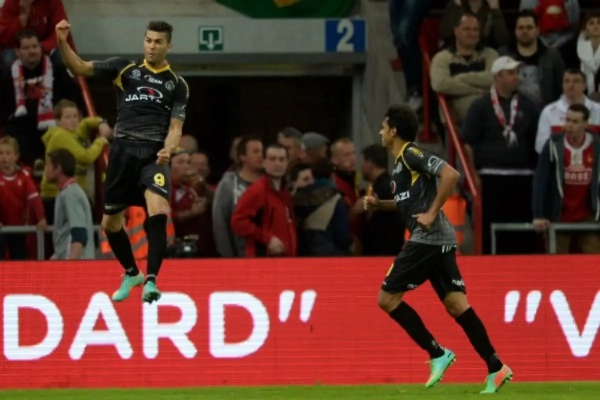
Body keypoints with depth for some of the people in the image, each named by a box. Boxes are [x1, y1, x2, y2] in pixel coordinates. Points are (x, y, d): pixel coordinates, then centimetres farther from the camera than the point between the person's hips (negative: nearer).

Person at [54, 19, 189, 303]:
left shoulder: (177, 85, 7)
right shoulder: (124, 69, 7)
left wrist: (167, 149, -18)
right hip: (123, 152, 2)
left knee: (158, 212, -27)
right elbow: (80, 68, 0)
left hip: (154, 154, -2)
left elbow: (175, 127, 4)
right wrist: (62, 43, -17)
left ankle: (151, 280, -21)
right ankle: (131, 274, 35)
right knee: (110, 223, 10)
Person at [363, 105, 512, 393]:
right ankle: (495, 368, -5)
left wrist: (432, 214, -19)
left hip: (427, 238, -10)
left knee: (387, 298, -4)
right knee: (456, 304, 2)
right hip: (438, 240, 10)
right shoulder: (402, 161, 20)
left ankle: (437, 354, -5)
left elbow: (450, 174, -21)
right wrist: (378, 204, 20)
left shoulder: (411, 155, -8)